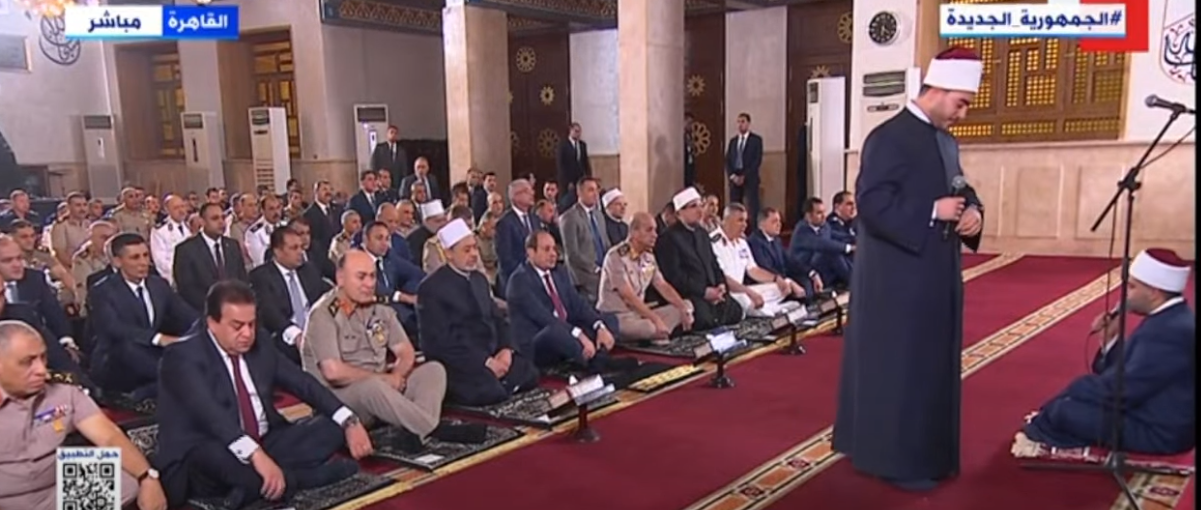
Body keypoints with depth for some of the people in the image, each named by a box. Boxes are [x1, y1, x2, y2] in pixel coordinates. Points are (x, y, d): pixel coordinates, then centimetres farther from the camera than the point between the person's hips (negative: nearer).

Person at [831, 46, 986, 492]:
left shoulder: (946, 141, 14)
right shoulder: (889, 138, -14)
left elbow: (960, 190, 21)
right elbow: (871, 203, -22)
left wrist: (972, 211, -2)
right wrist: (933, 212, -23)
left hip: (937, 275, 9)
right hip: (899, 278, -9)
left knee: (933, 366, 16)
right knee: (899, 368, 0)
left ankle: (926, 452, 28)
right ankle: (896, 458, 11)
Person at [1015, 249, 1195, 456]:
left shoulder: (1170, 331, -27)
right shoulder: (1172, 318, 6)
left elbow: (1121, 391, -25)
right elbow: (1126, 376, 11)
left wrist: (1072, 391, -8)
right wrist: (1110, 340, -3)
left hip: (1159, 433, -10)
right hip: (1159, 418, 10)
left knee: (1064, 410, -10)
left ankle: (1038, 434, 20)